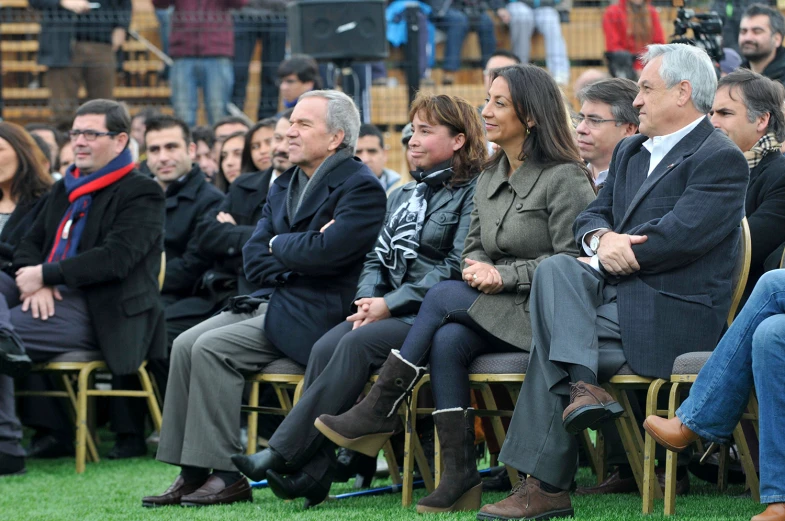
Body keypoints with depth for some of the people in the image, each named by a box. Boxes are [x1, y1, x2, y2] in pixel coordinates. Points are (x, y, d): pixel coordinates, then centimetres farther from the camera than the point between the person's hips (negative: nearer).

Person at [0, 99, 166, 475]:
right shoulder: (64, 190, 25)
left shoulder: (141, 194, -2)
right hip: (50, 299, 8)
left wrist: (46, 275, -15)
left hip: (97, 313, -8)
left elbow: (114, 259, -15)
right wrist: (35, 282, -3)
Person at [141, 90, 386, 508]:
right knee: (186, 343, -10)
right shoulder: (284, 186, 19)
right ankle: (191, 474, -10)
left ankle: (227, 476, -19)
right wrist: (298, 253, -8)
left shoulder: (360, 188, -8)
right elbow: (254, 259, 12)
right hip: (270, 300, 8)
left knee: (212, 348, -22)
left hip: (312, 315, -8)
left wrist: (278, 246, -3)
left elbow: (327, 252, -22)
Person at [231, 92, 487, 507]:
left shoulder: (473, 194, -2)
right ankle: (312, 474, -29)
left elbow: (455, 269, -12)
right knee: (325, 347, -21)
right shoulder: (403, 197, 24)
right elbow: (377, 258, 19)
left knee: (357, 344, -30)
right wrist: (368, 298, -4)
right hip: (390, 310, 7)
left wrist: (389, 305, -16)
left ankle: (282, 454, -32)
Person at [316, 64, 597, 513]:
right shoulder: (489, 180, 17)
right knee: (447, 341, -24)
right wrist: (477, 268, -3)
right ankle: (460, 474, -26)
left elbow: (571, 261, -13)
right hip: (492, 309, 7)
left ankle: (380, 410, -13)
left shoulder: (564, 178, -8)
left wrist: (503, 276, -17)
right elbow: (474, 246, 21)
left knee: (443, 296, -23)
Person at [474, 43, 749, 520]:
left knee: (550, 346, -19)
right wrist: (602, 239, -8)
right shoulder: (632, 151, 22)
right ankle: (583, 387, -30)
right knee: (556, 268, -20)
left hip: (673, 314, -8)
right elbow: (591, 216, 16)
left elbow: (678, 236, -18)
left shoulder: (720, 159, -7)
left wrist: (611, 256, -8)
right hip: (617, 292, 8)